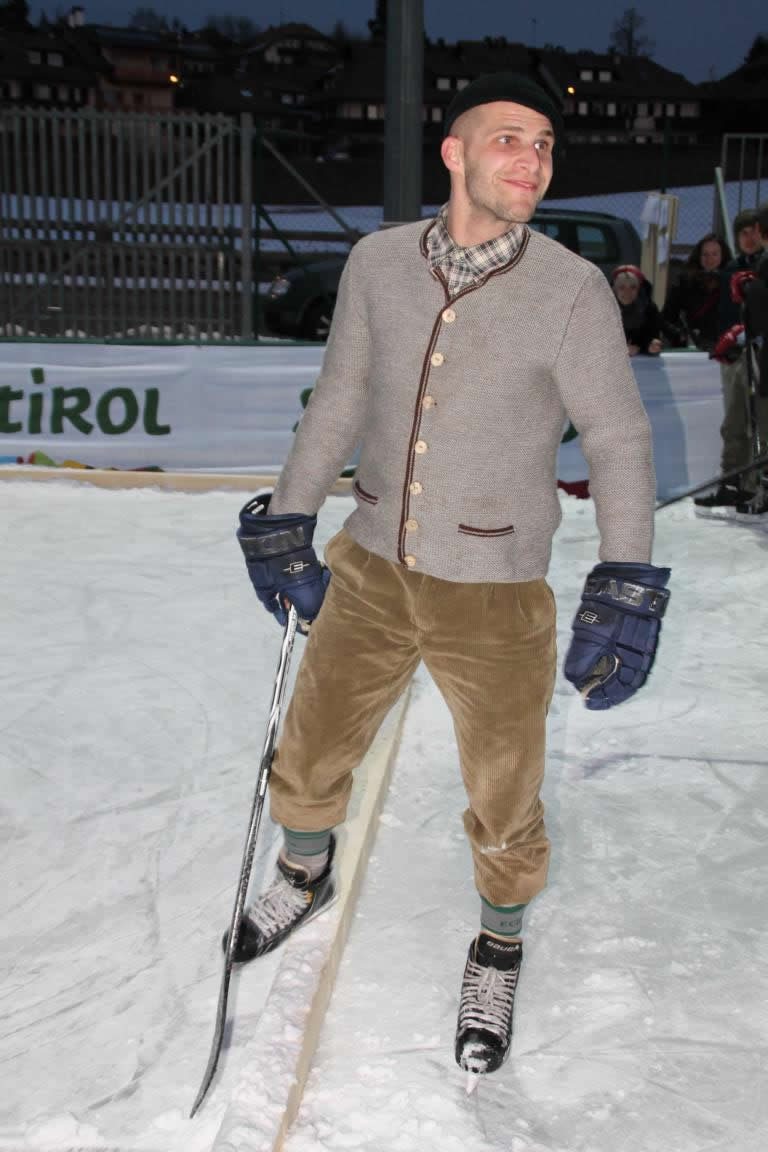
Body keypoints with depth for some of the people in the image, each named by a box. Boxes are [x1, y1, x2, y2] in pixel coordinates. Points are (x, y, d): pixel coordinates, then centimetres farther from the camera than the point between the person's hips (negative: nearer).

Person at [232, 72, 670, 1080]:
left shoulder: (572, 290, -13)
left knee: (504, 807, 12)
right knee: (307, 762, 18)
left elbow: (620, 440, -7)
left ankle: (499, 949, 43)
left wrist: (624, 592, -11)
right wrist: (288, 522, 12)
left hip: (495, 595, -3)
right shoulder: (379, 263, -4)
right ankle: (307, 877, 52)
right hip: (371, 570, 3)